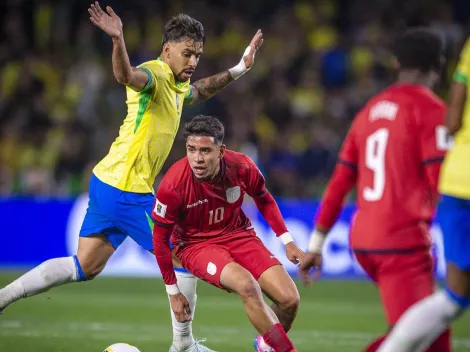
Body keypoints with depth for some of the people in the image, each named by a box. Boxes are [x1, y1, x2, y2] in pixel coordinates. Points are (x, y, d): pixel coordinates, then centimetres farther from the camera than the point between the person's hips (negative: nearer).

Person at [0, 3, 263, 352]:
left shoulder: (177, 85, 14)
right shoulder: (155, 74, -16)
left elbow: (199, 90, 39)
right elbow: (127, 76, -41)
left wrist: (239, 68, 33)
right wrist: (118, 39, -60)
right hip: (126, 190, -10)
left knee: (85, 267, 14)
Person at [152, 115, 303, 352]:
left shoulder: (242, 167, -19)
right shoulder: (173, 185, -26)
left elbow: (264, 200, 5)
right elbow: (160, 239, -12)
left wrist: (287, 241, 1)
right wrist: (173, 292, -9)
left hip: (238, 234, 4)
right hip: (196, 244, -4)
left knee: (289, 299, -9)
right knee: (246, 284, -33)